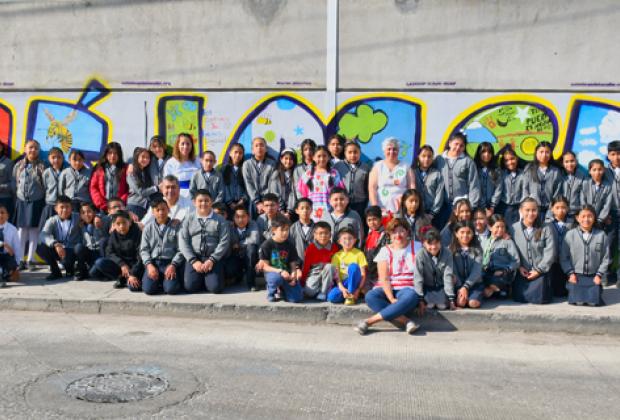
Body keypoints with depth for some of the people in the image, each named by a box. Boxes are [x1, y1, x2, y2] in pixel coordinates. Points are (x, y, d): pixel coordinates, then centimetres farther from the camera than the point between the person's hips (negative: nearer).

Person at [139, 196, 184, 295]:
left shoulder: (176, 226, 4)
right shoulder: (148, 227, 11)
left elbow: (180, 250, 0)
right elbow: (144, 249, 7)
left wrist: (173, 265, -15)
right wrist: (149, 265, -10)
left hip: (170, 262, -2)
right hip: (153, 262, 2)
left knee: (171, 289, -26)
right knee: (148, 289, -23)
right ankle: (156, 279, 10)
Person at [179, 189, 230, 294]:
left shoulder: (220, 220, 3)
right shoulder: (188, 219, 6)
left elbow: (224, 242, -4)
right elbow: (183, 241, 0)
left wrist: (212, 260, -14)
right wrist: (193, 261, -10)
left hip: (213, 258, -1)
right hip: (194, 257, 1)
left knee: (215, 287, -20)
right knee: (190, 286, -18)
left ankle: (207, 279, 15)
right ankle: (201, 279, 16)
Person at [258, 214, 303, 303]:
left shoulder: (289, 246, 5)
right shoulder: (266, 245, -7)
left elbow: (293, 264, 4)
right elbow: (265, 266, -9)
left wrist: (293, 275, -18)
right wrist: (280, 271, -22)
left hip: (287, 274, 3)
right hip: (272, 272, -3)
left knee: (297, 298, -16)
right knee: (277, 278, -41)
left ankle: (282, 288, 18)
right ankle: (271, 292, -5)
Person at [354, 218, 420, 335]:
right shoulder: (385, 251, 6)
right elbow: (384, 278, -4)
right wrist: (391, 299, -20)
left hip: (407, 289, -1)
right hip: (387, 290, 1)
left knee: (411, 297, -37)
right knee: (370, 296, -31)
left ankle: (369, 321, -35)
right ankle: (405, 321, -34)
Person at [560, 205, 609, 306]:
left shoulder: (601, 235, 0)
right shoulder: (570, 234, -2)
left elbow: (605, 258, 4)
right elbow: (563, 257, 0)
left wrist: (599, 275, -4)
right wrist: (570, 273, -7)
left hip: (593, 277, 1)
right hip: (576, 276, -1)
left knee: (594, 301, -14)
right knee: (577, 301, -16)